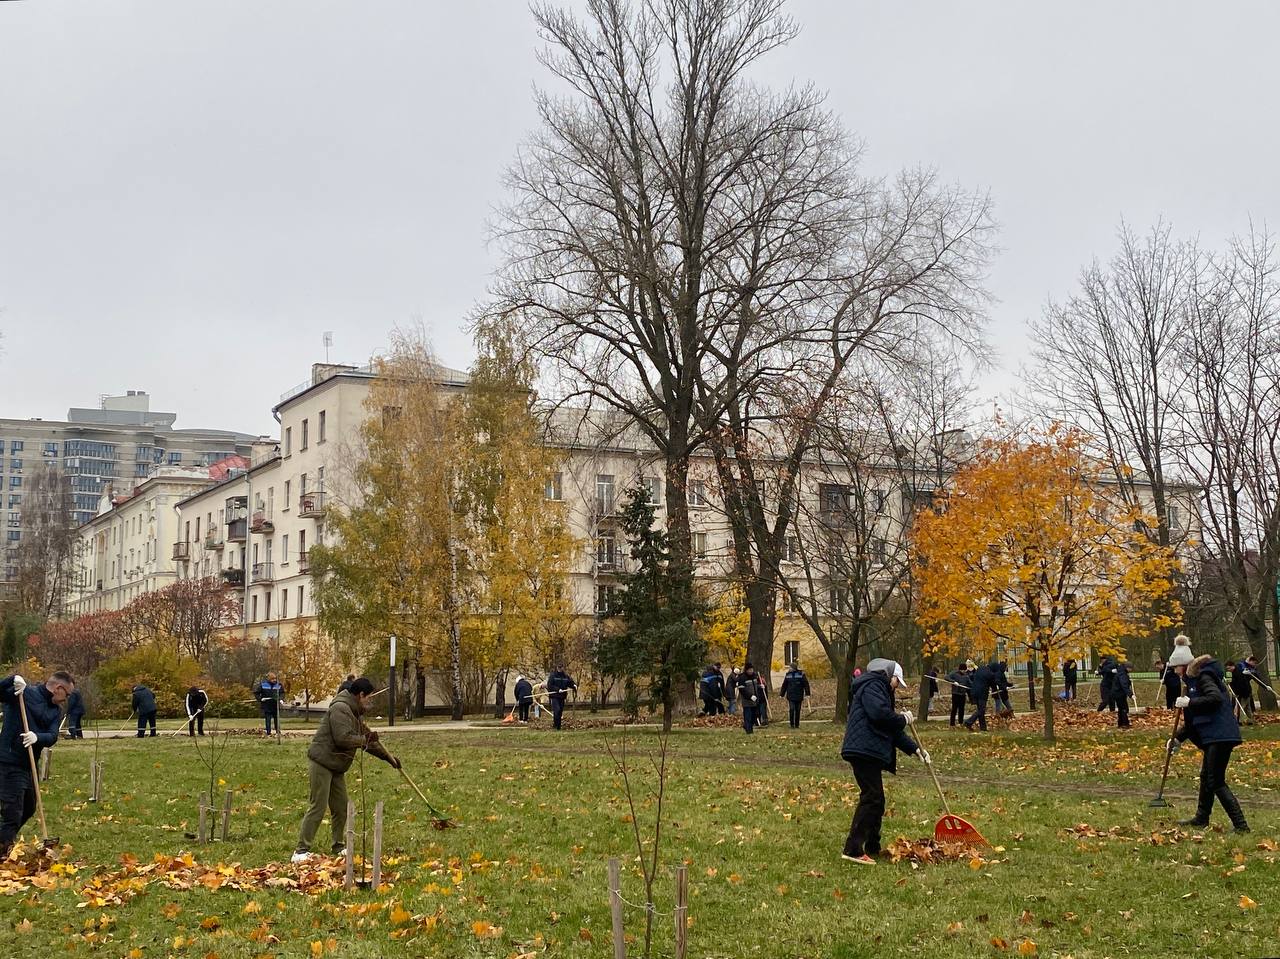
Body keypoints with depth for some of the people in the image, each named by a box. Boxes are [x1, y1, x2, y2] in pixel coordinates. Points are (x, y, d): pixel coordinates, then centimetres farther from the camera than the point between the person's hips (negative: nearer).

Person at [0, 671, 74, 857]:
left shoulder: (56, 710, 10)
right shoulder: (23, 693, -7)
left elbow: (52, 737, -3)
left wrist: (37, 737, -25)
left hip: (30, 764, 8)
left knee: (28, 809, 23)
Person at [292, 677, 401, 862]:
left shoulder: (354, 713, 17)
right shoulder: (340, 708, -17)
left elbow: (367, 738, 25)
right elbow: (343, 738, -26)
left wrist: (388, 757, 24)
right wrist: (366, 739, -10)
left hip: (336, 767, 10)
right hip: (321, 763, -10)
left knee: (341, 808, 11)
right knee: (317, 808, -11)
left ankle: (339, 846, 23)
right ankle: (302, 850, -8)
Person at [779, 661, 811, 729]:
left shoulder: (801, 674, -2)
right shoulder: (788, 674, 7)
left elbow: (806, 684, -2)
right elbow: (784, 685, 15)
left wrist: (807, 693, -8)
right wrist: (782, 694, 15)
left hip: (799, 696, -1)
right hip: (790, 696, 1)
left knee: (797, 711, 7)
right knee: (791, 709, -10)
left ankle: (797, 725, 17)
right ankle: (792, 724, -5)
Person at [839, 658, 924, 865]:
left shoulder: (880, 689, 28)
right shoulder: (872, 685, -4)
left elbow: (892, 730, 27)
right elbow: (880, 714, -22)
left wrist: (914, 749, 20)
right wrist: (903, 719, -5)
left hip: (869, 752, 11)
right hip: (864, 750, -11)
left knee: (876, 800, 15)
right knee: (871, 797, -14)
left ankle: (872, 848, 22)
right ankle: (852, 849, -17)